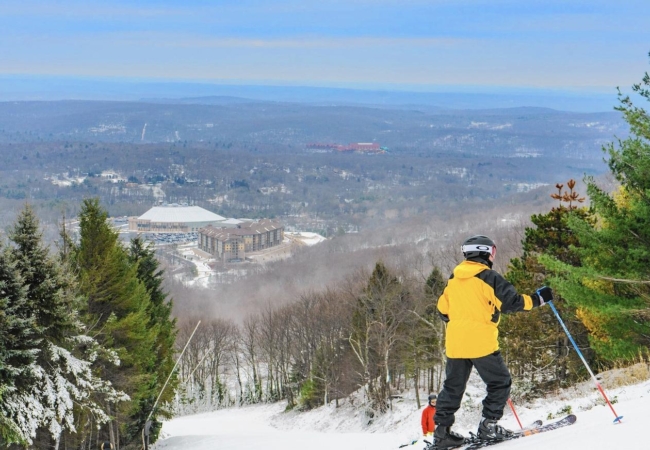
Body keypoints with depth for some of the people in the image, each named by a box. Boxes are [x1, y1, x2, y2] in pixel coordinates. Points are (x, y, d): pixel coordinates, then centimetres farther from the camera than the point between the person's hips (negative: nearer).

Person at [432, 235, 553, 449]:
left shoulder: (453, 279, 12)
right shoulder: (489, 277, -7)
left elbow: (442, 309, 17)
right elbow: (511, 302, -11)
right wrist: (538, 299, 0)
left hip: (454, 342, 6)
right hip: (481, 341, -6)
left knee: (453, 387, 13)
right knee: (500, 383, 7)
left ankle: (442, 429, 8)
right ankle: (488, 425, -1)